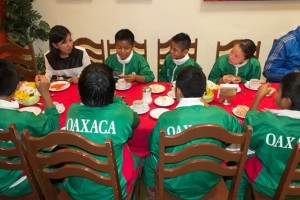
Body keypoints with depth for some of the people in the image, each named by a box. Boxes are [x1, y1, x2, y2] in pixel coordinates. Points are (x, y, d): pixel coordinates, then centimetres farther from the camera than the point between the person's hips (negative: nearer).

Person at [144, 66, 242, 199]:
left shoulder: (166, 118, -23)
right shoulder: (220, 114, -18)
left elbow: (153, 148, -7)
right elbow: (238, 131, 4)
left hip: (175, 186, -2)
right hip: (209, 183, 3)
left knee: (150, 159, 25)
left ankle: (152, 189, 51)